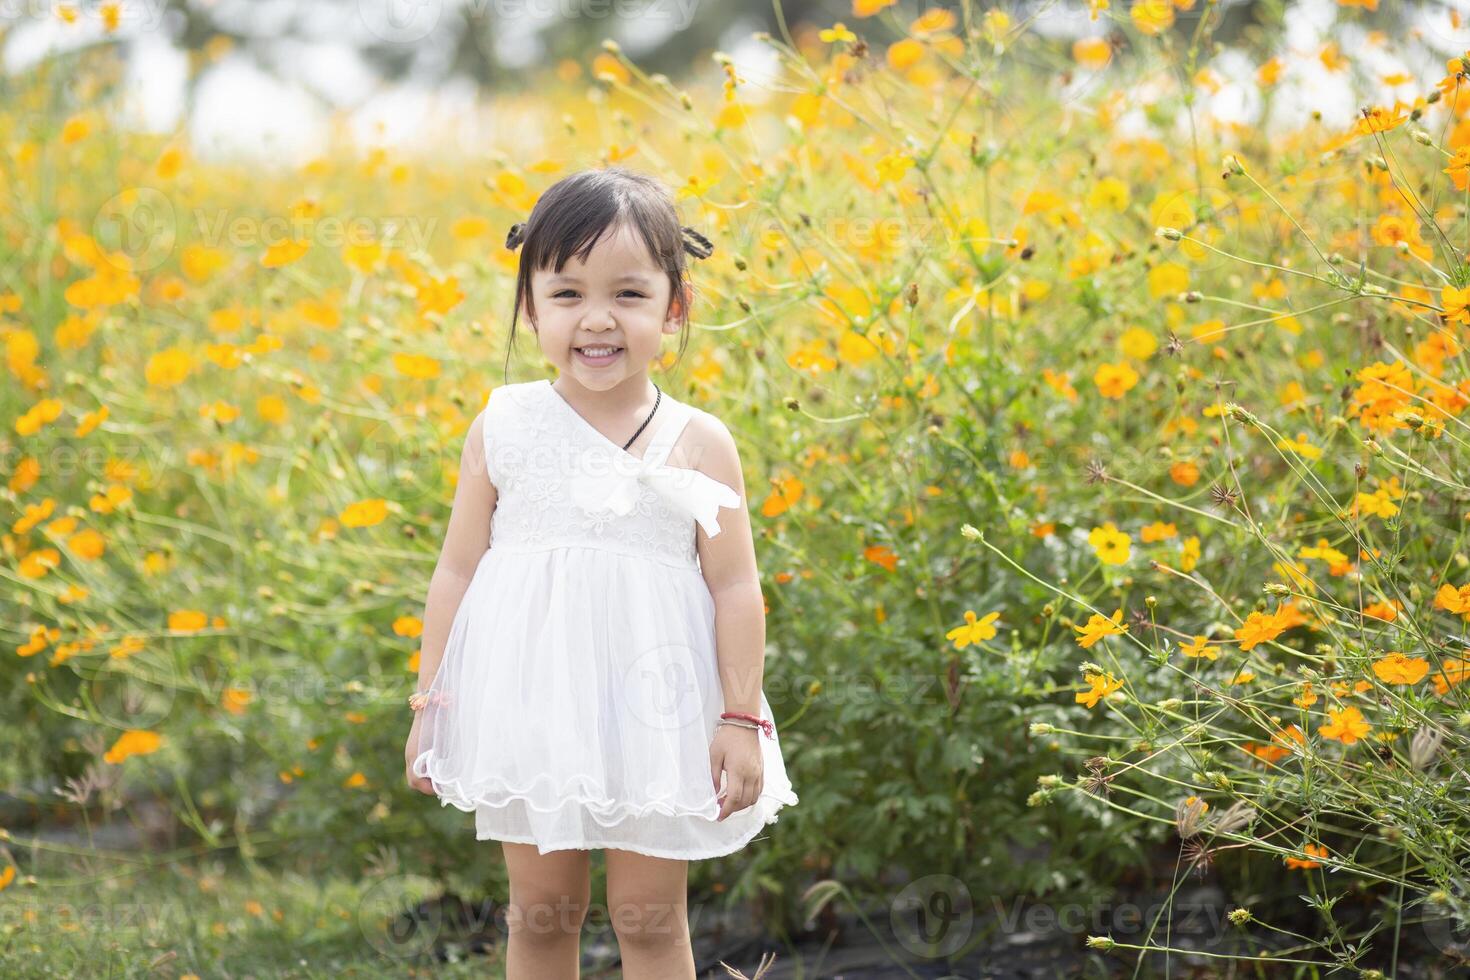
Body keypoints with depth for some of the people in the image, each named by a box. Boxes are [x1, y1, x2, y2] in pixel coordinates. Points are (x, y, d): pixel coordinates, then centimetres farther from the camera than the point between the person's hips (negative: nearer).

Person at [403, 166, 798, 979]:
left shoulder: (697, 444, -3)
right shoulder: (504, 430, -1)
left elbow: (736, 589, -1)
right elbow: (458, 570, 4)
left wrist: (742, 720, -5)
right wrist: (430, 700, 4)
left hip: (655, 712, -1)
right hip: (529, 699, 1)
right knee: (540, 913, 11)